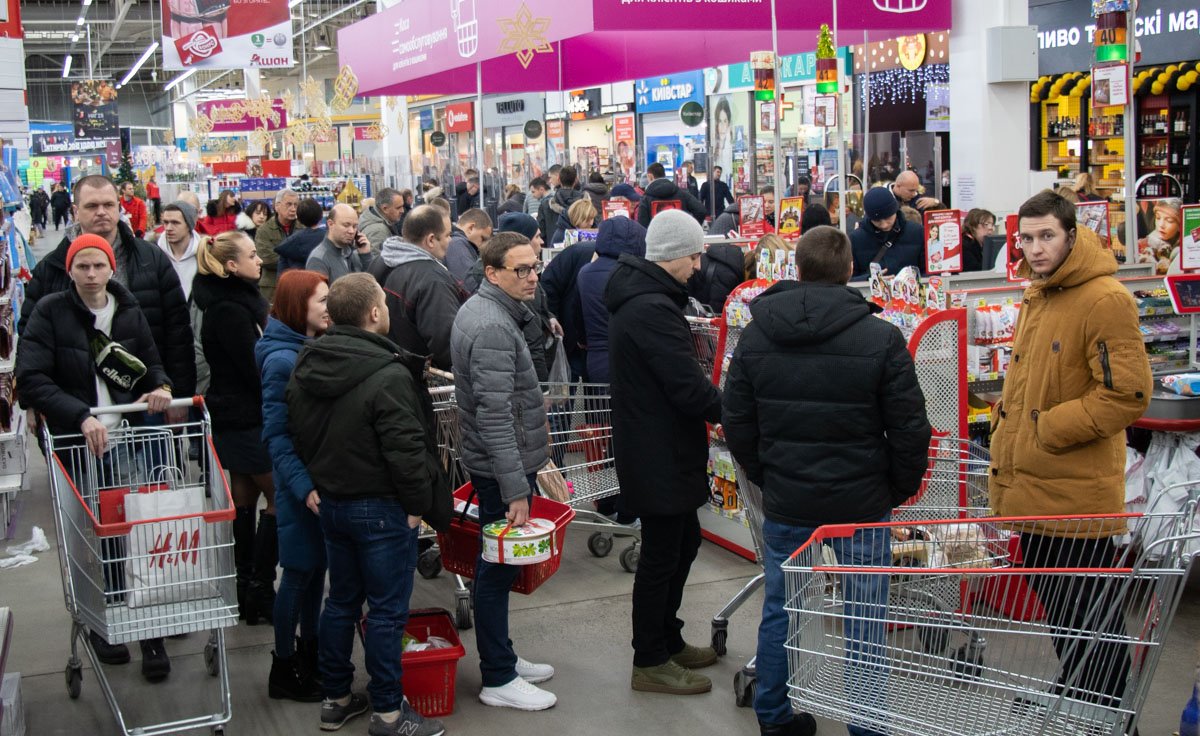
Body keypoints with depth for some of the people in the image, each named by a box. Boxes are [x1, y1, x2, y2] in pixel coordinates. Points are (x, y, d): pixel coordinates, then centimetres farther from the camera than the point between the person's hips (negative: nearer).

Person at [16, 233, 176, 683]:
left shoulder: (128, 312, 7)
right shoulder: (49, 312, -4)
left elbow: (150, 363, 17)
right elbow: (31, 380, -13)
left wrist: (161, 385, -7)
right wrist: (80, 416, -26)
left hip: (127, 439, 2)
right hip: (76, 443, -1)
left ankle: (147, 631, 1)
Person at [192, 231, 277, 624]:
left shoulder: (236, 299, 12)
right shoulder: (230, 310, -20)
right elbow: (254, 368, -21)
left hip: (236, 417, 10)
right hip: (247, 418, -10)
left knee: (244, 498, 13)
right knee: (281, 497, -4)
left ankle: (243, 590, 22)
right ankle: (260, 589, 1)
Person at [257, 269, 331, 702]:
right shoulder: (281, 359, -17)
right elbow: (277, 435, -18)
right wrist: (304, 486, -26)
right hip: (302, 483, -8)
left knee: (318, 566, 17)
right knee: (300, 570, 2)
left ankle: (310, 650, 33)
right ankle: (283, 670, 17)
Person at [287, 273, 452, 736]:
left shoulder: (306, 369, 4)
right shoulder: (389, 377, -22)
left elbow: (297, 436, 13)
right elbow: (406, 450, -23)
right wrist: (418, 505, -11)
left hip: (330, 503, 8)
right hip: (381, 508, -8)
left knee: (342, 601, 19)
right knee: (387, 611, 3)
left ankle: (335, 698, 29)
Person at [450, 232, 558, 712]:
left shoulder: (482, 310, 11)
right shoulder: (493, 328, -22)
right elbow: (495, 415, -27)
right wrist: (515, 488, -27)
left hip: (498, 463, 10)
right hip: (502, 470, -10)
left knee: (498, 566, 18)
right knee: (499, 569, 0)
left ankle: (501, 658, 32)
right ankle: (498, 680, 11)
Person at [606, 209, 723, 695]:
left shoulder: (639, 295, 10)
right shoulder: (653, 309, -24)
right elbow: (688, 386, -26)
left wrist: (714, 409, 7)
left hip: (657, 448, 11)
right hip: (660, 454, -11)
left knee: (683, 541, 21)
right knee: (661, 555, 2)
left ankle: (668, 640, 35)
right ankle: (650, 663, 15)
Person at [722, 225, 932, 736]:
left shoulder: (755, 337, -2)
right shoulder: (881, 338, -11)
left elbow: (736, 421, 5)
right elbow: (910, 429, -7)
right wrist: (900, 488, 8)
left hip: (784, 502, 3)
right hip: (862, 503, -2)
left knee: (779, 609, 16)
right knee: (864, 618, 10)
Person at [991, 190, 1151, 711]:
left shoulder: (1105, 301, -17)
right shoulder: (1036, 297, 12)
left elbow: (1128, 393, -22)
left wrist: (1049, 428, -19)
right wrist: (1008, 424, 13)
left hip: (1075, 490, -9)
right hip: (1031, 489, 9)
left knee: (1086, 608, 3)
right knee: (1054, 600, 22)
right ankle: (1071, 691, 40)